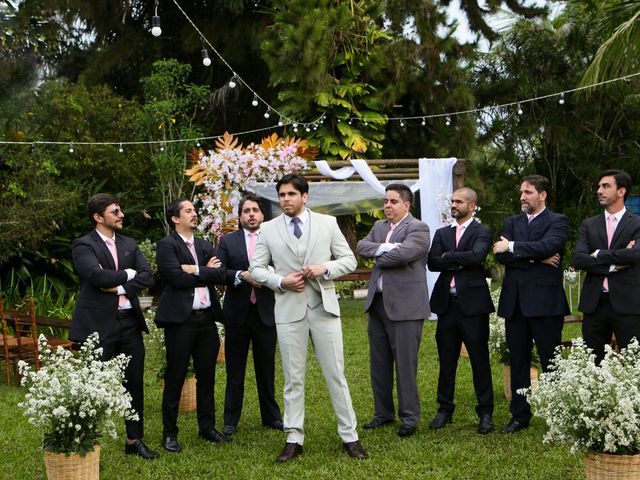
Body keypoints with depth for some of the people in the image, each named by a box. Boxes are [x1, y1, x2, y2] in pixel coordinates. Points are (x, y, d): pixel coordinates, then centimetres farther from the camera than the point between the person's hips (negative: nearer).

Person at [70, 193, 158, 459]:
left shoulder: (129, 244, 13)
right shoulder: (83, 245, -6)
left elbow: (148, 276, 2)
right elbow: (97, 275, -22)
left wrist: (120, 287, -12)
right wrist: (127, 274, -8)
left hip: (129, 322, 6)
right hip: (97, 325, -6)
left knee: (135, 384, 12)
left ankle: (134, 440, 25)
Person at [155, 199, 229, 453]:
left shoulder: (205, 245, 16)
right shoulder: (167, 245, -4)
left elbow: (223, 274, 1)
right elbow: (177, 278, -17)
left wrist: (196, 271, -11)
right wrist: (207, 272, -6)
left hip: (207, 319, 6)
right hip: (181, 319, -6)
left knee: (207, 376, 12)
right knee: (175, 378, 1)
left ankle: (207, 427, 23)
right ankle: (169, 433, 10)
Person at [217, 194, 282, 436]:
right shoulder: (227, 241, 5)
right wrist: (242, 275, -18)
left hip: (265, 313, 0)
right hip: (237, 313, 0)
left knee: (267, 368, 10)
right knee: (234, 370, 7)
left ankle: (271, 416, 23)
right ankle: (231, 420, 16)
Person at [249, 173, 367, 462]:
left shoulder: (327, 223, 4)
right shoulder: (269, 229, 5)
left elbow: (349, 260, 6)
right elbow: (256, 269, 6)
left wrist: (324, 268, -12)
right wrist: (281, 281, -10)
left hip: (324, 307, 0)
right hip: (288, 310, 1)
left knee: (336, 374, 3)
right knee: (293, 378, 6)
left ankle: (349, 437, 12)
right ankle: (294, 440, 14)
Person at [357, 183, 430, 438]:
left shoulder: (418, 229, -7)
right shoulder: (379, 226, 16)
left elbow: (403, 253, -23)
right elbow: (362, 246, 1)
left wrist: (378, 258, -6)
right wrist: (385, 248, -16)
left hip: (404, 305, -7)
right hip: (378, 303, 8)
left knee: (405, 364, -4)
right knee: (379, 363, 14)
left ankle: (409, 417, 6)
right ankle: (383, 412, 26)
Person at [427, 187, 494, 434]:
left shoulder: (482, 232, -1)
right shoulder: (441, 233, 13)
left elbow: (476, 256, -20)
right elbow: (432, 263, -1)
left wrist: (448, 257, -9)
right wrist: (460, 261, -13)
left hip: (473, 304, -4)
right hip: (446, 303, 5)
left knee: (480, 360, 1)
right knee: (446, 360, 11)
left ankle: (485, 413, 11)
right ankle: (445, 409, 22)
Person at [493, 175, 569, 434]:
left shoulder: (557, 221, 1)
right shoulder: (512, 222, 15)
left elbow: (548, 246, -19)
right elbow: (501, 255, -1)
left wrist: (512, 247, -13)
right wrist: (536, 259, -11)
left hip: (545, 302, -5)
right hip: (515, 302, 5)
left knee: (551, 363, -1)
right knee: (518, 362, 11)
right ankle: (520, 415, 19)